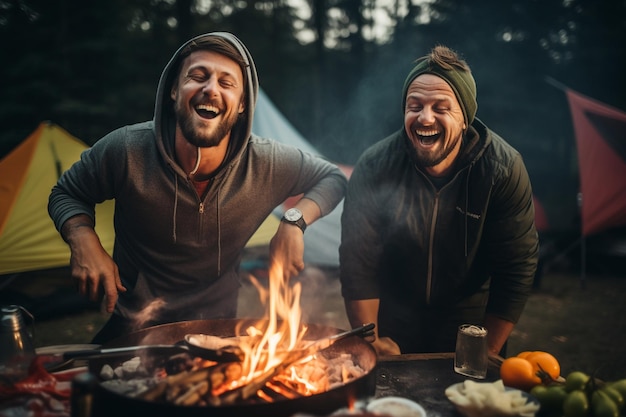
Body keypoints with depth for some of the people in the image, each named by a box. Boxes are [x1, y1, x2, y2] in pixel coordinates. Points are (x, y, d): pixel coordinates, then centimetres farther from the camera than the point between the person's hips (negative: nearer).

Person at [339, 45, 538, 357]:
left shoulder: (504, 168, -22)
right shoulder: (375, 166, -22)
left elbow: (517, 268, -16)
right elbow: (358, 262, -18)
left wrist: (489, 351, -12)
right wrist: (370, 341, -16)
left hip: (469, 321, 0)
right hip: (391, 321, 1)